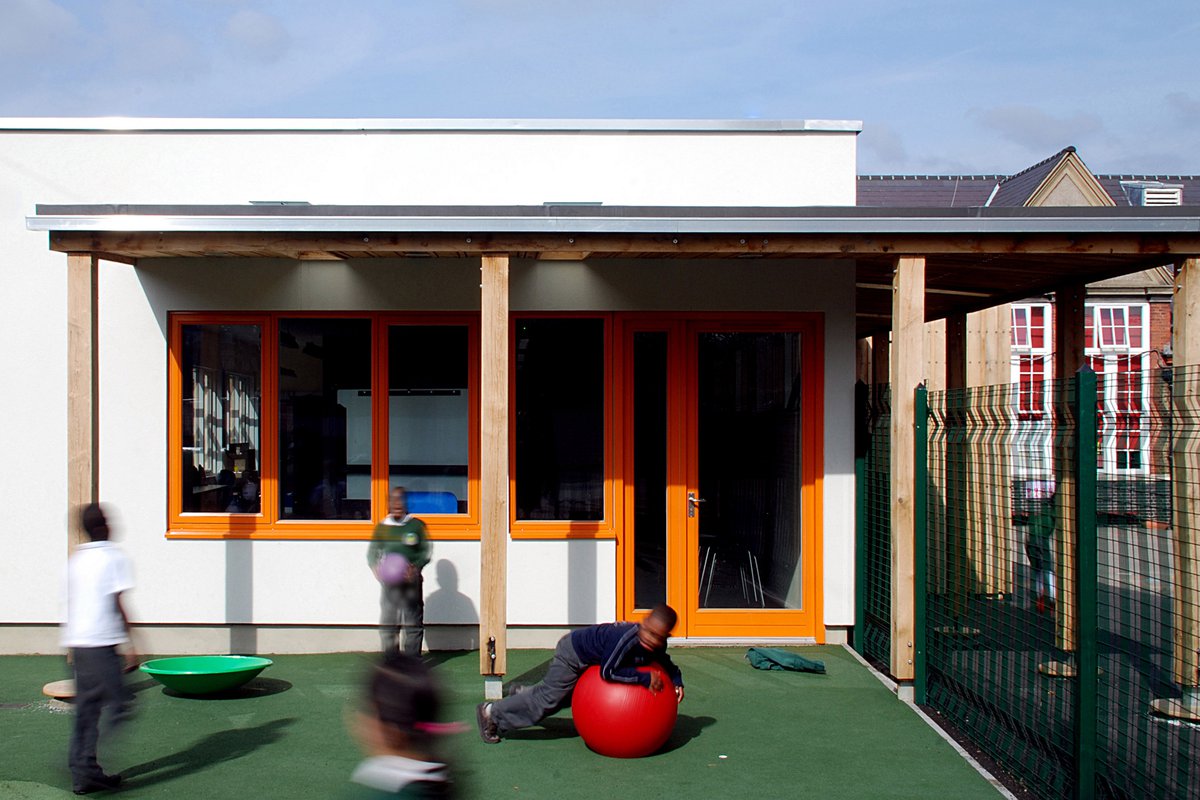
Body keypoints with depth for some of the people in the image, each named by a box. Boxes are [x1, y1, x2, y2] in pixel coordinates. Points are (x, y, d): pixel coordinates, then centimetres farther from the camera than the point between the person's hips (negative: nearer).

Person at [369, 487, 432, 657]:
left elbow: (426, 550, 4)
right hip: (388, 581, 2)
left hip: (411, 581, -2)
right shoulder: (381, 527, 10)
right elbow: (372, 552, 12)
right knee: (387, 624, 2)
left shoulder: (416, 525, 4)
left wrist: (416, 567, -14)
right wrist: (376, 568, -10)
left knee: (413, 623, 0)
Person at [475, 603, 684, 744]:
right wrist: (645, 678, -39)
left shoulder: (657, 646, -14)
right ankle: (491, 713, 10)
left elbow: (666, 663, 9)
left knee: (565, 696, 25)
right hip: (572, 655, -8)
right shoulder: (627, 637, -40)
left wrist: (677, 682, -9)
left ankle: (522, 695, 45)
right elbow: (607, 671, -39)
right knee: (547, 699, -3)